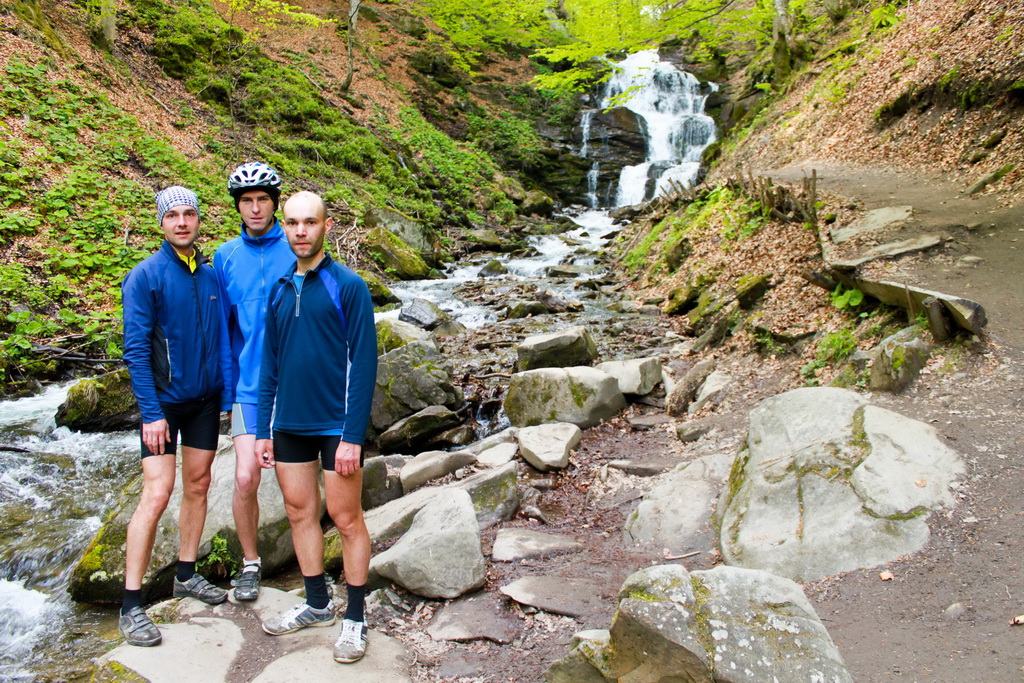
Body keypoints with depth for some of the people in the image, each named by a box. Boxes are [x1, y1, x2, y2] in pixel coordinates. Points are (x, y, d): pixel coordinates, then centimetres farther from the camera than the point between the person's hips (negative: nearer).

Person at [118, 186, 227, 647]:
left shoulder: (210, 275, 5)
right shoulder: (145, 276, -10)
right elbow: (136, 349, -13)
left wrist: (225, 390, 7)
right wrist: (151, 411, -18)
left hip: (205, 400, 5)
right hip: (163, 401, -5)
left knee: (198, 486, 12)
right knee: (157, 494, -9)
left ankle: (186, 574, 28)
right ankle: (131, 605, -1)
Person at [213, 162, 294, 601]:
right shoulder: (226, 257, 4)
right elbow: (223, 330, 8)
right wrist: (227, 393, 6)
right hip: (250, 387, 1)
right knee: (246, 479, -4)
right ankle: (250, 562, 19)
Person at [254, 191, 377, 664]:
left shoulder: (347, 286, -8)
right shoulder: (279, 289, 8)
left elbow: (364, 362, -12)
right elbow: (269, 362, 13)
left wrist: (353, 436, -16)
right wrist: (262, 430, 10)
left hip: (335, 425, -5)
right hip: (289, 425, 6)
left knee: (346, 519, 3)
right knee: (300, 513, 14)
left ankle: (355, 618, 17)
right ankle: (317, 604, 32)